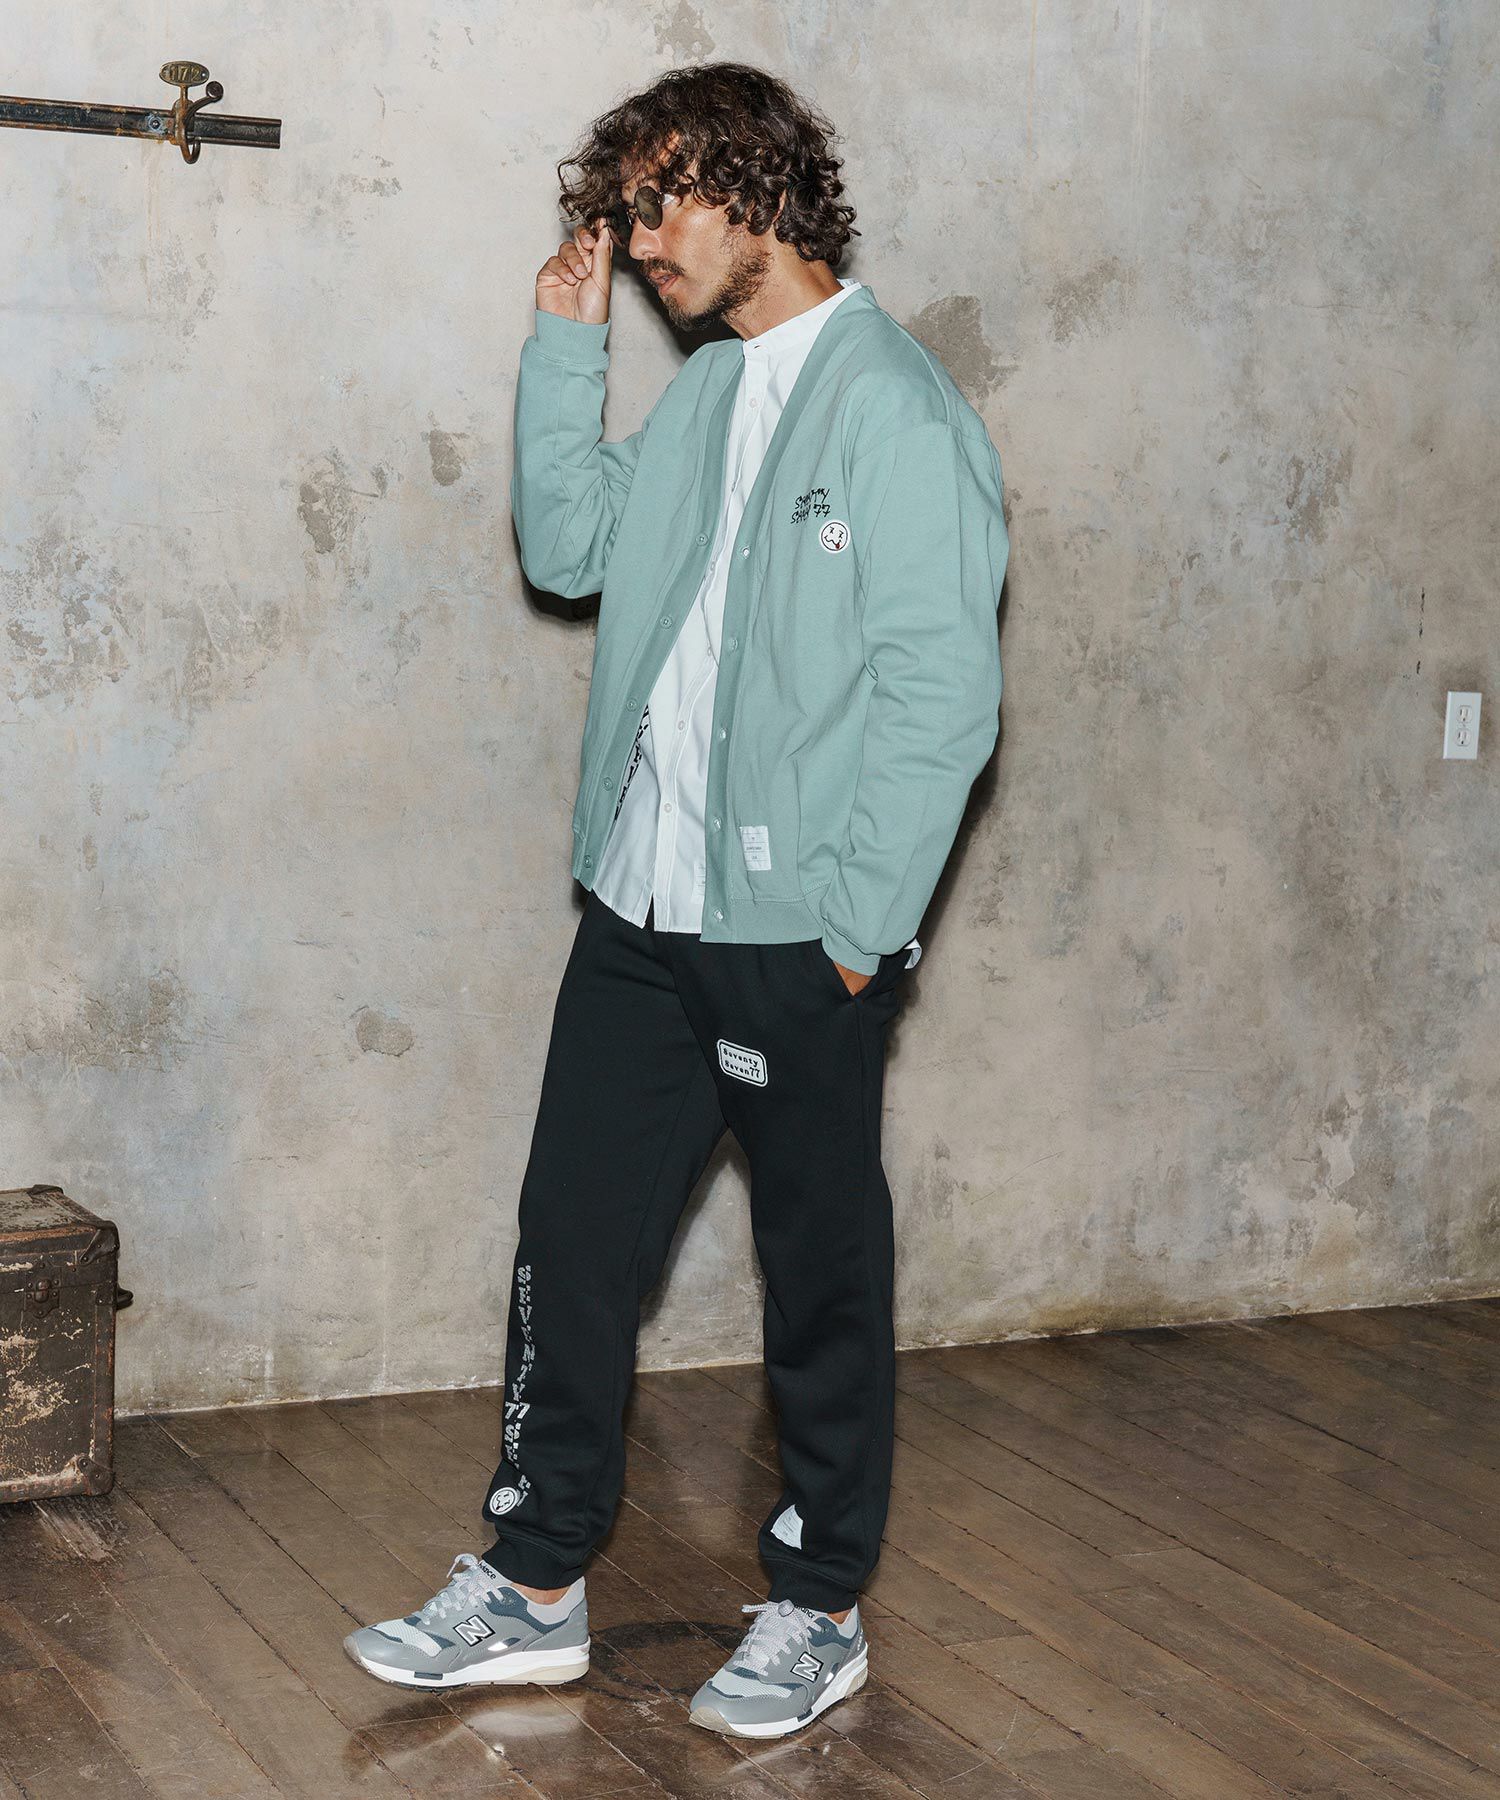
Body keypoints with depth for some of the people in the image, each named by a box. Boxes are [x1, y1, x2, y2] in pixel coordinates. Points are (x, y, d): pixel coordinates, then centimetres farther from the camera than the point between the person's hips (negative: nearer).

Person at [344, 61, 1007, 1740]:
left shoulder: (897, 413, -13)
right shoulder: (701, 393, 13)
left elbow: (943, 698, -16)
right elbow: (568, 549, 18)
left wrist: (856, 926, -17)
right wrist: (564, 351, 9)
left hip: (797, 934, -8)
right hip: (640, 910, 8)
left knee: (822, 1276, 8)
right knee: (572, 1240, 11)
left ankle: (816, 1613, 23)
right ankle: (533, 1587, 24)